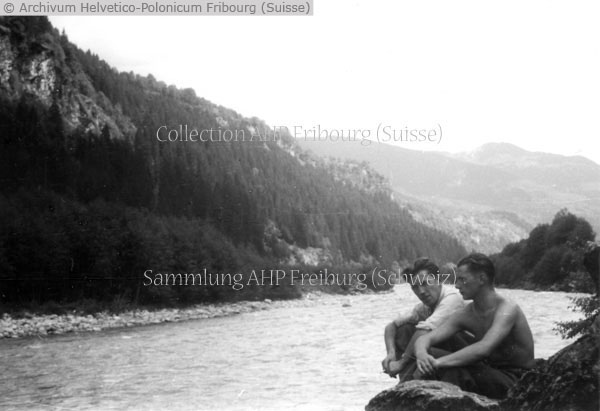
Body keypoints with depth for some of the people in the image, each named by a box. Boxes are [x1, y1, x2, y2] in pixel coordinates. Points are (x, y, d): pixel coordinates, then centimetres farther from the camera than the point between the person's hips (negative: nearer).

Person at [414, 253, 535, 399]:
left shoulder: (507, 309, -20)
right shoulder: (466, 315, 2)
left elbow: (484, 348, -36)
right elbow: (425, 338, -5)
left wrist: (439, 362, -40)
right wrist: (421, 354, -30)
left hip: (516, 381, -7)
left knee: (452, 369, -30)